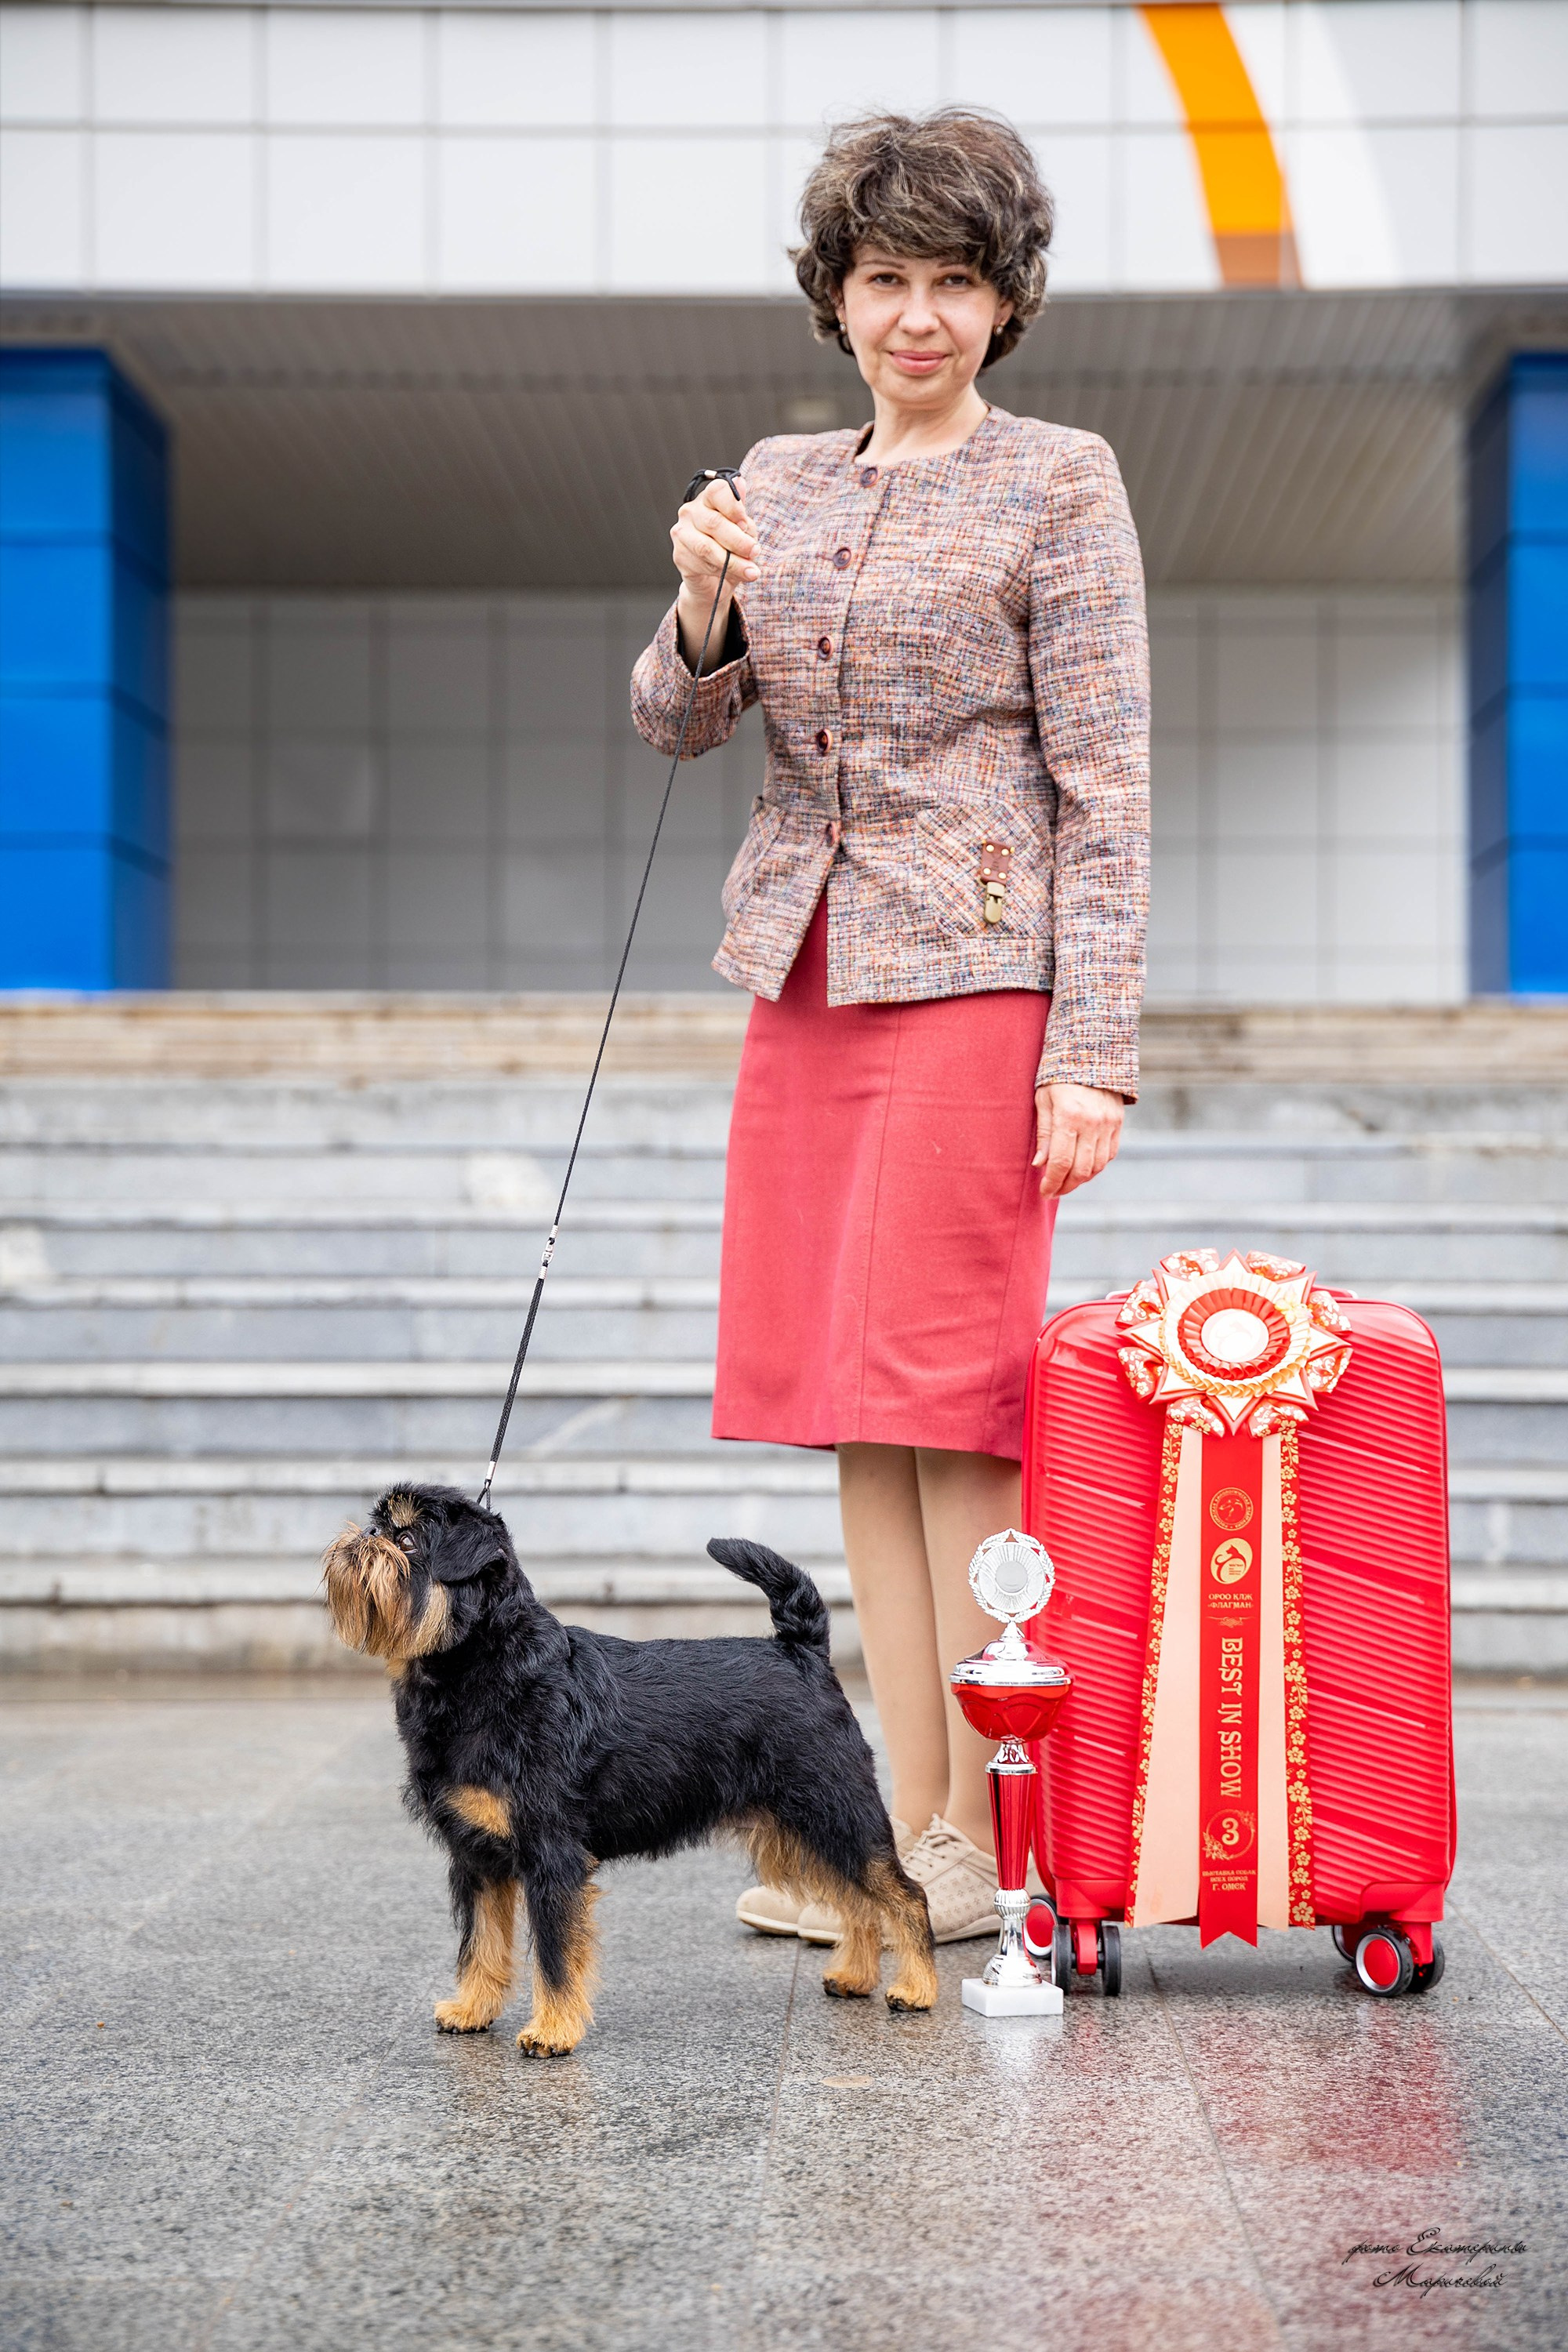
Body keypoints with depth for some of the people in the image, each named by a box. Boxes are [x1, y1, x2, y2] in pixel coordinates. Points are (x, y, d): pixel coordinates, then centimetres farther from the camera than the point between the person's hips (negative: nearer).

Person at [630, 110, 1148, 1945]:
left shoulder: (1058, 484, -1)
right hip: (804, 971, 6)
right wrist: (705, 609, -11)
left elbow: (1104, 784, -6)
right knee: (852, 1410, 5)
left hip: (970, 970, -6)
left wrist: (1093, 1055, -13)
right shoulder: (782, 481, 15)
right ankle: (906, 1817, 12)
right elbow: (675, 723, 11)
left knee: (947, 1397, -8)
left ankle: (982, 1839, -1)